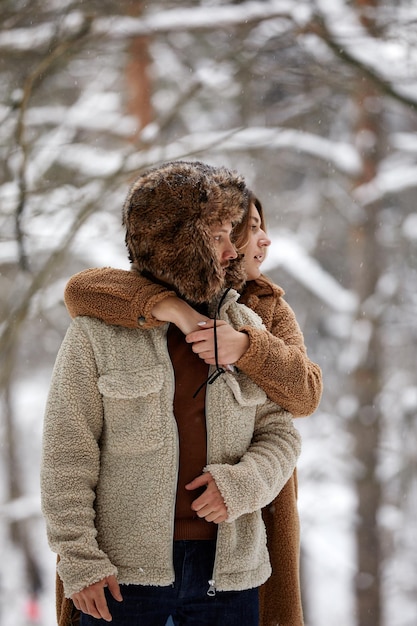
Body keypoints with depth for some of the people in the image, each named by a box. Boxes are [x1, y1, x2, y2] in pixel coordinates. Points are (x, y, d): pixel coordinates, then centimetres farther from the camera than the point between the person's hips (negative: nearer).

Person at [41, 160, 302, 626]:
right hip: (125, 571, -3)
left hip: (227, 571, 3)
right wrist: (78, 560, -9)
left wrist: (240, 482, -10)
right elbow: (67, 453, -3)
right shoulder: (98, 331, -2)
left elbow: (280, 432, 11)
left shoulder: (245, 327, 9)